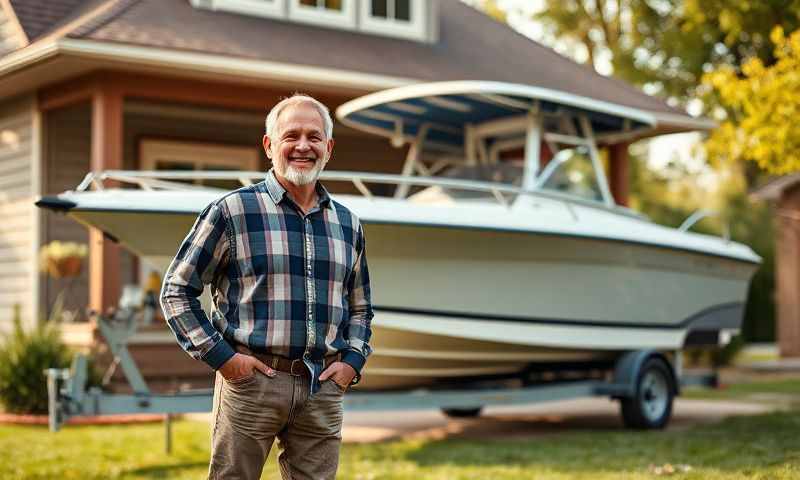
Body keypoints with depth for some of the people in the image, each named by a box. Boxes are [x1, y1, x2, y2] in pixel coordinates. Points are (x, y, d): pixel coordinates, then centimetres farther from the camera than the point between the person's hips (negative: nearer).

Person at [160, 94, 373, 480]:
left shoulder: (348, 224, 13)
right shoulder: (233, 211, -2)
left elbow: (359, 307, 24)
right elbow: (176, 289, 0)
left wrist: (352, 360, 7)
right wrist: (219, 355, -7)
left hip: (322, 389, 4)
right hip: (250, 378, -4)